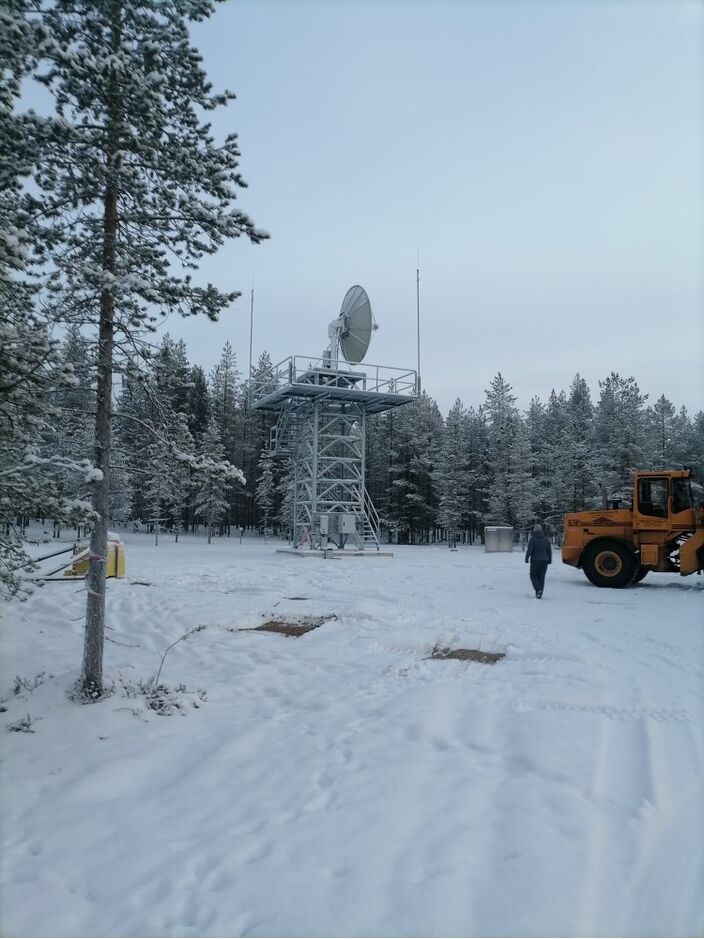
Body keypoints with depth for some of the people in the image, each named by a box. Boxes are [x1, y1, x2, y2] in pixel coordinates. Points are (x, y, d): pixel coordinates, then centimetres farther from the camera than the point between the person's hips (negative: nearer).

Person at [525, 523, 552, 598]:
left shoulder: (532, 538, -10)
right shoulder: (546, 539, 3)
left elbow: (529, 549, -16)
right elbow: (549, 550, 4)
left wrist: (526, 558, -6)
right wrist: (550, 560, 14)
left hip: (535, 561, -4)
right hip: (544, 561, 4)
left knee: (533, 576, 12)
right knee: (541, 577, 11)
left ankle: (538, 589, -10)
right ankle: (539, 594, 10)